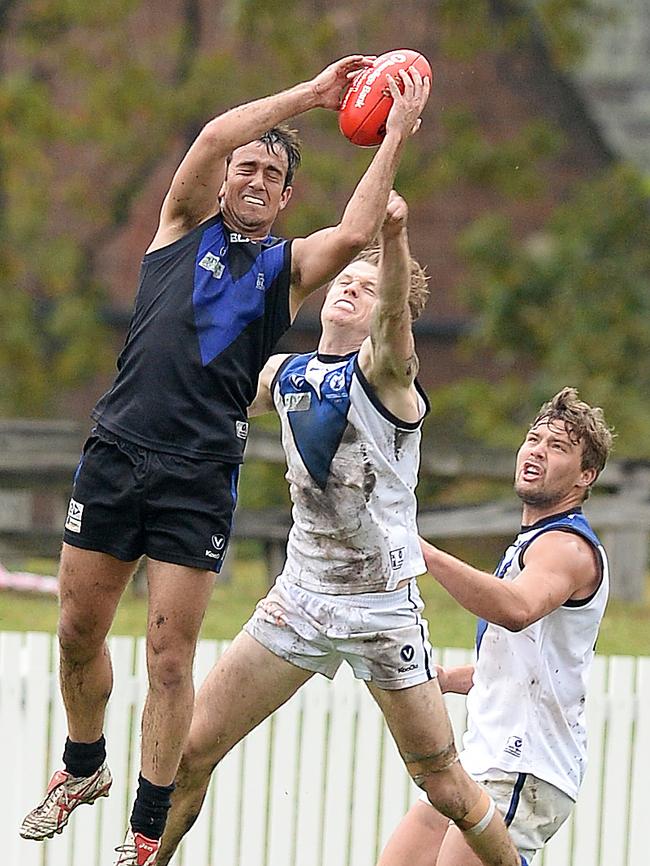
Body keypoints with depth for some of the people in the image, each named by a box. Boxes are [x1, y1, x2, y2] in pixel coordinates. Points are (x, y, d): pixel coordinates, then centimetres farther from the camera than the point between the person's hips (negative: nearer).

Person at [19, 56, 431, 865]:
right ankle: (83, 767, 34)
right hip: (116, 454, 1)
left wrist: (397, 133, -11)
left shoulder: (288, 266, 10)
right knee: (78, 632, 9)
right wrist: (311, 92, -7)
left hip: (199, 478, -1)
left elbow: (355, 232, -10)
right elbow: (214, 137, -5)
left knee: (169, 657, -4)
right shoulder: (184, 225, 12)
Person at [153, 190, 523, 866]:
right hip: (299, 598, 5)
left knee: (445, 787, -3)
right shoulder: (283, 374, 9)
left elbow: (394, 311, -34)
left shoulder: (384, 368, -10)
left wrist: (393, 236, -51)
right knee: (191, 747, -1)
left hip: (384, 609, -5)